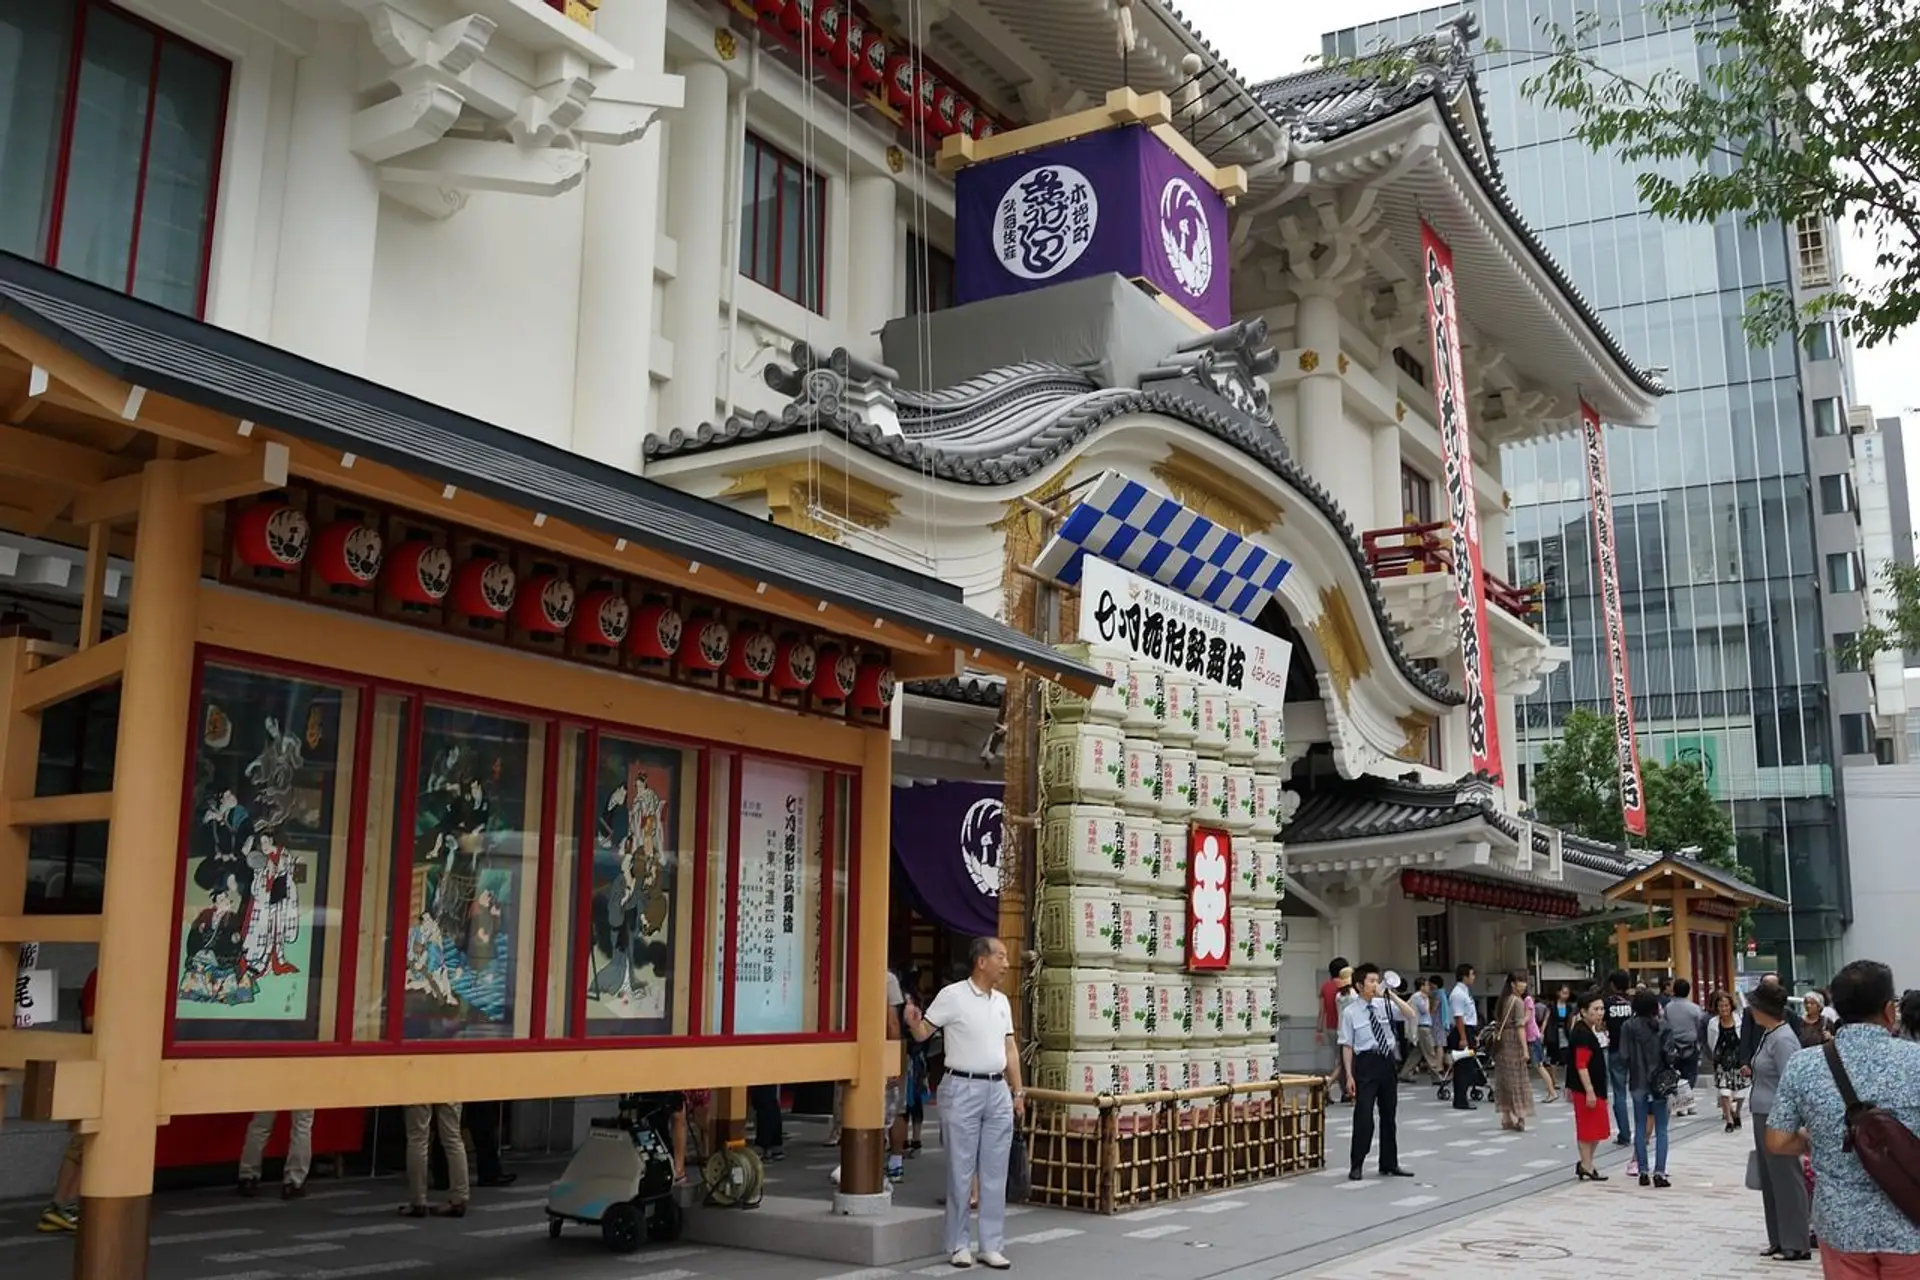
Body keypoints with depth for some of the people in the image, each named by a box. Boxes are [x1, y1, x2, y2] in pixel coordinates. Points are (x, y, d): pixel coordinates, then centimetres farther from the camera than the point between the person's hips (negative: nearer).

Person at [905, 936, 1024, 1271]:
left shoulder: (1002, 1001, 10)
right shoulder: (952, 995, -8)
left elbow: (1010, 1048, 15)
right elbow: (924, 1033, -8)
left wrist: (1018, 1092, 13)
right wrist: (913, 1023, -31)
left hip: (998, 1090, 6)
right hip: (963, 1089, -6)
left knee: (995, 1174, 7)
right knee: (960, 1172, 1)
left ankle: (991, 1246, 14)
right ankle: (958, 1245, 11)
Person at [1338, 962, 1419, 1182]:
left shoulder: (1383, 1004, 5)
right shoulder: (1350, 1012, -5)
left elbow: (1411, 1014, -5)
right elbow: (1347, 1046, -4)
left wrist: (1392, 995, -14)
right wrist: (1349, 1075, -9)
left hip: (1388, 1061, 4)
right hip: (1367, 1063, -4)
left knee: (1389, 1115, 13)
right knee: (1363, 1116, -6)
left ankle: (1389, 1165, 26)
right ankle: (1356, 1166, 7)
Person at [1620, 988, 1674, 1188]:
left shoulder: (1629, 1026, -4)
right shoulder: (1662, 1027, -5)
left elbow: (1623, 1055, -9)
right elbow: (1669, 1054, -12)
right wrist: (1669, 1072, 7)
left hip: (1638, 1081, 1)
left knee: (1640, 1127, 10)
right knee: (1661, 1129, 4)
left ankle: (1643, 1171, 9)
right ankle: (1659, 1172, -3)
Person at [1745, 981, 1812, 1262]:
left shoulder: (1783, 1040, -17)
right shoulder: (1769, 1035, 11)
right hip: (1764, 1116, 10)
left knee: (1786, 1180, -2)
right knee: (1770, 1180, 14)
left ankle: (1796, 1245, 5)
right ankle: (1778, 1240, 21)